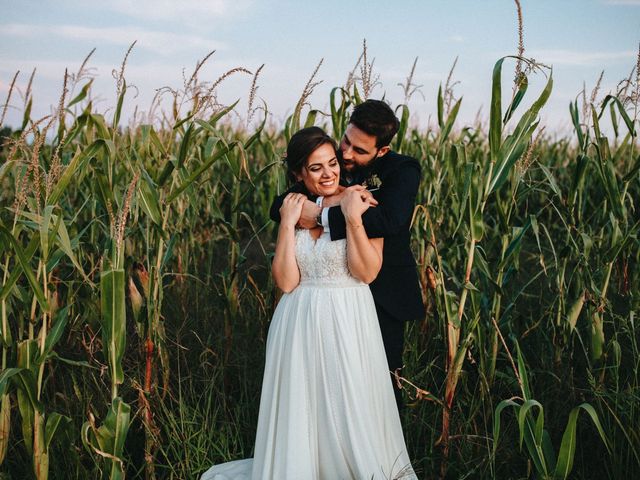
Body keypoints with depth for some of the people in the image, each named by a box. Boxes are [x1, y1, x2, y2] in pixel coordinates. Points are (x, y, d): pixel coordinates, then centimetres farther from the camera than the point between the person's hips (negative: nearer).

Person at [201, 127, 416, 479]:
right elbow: (285, 281, -6)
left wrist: (352, 217, -19)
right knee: (299, 414, 10)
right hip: (300, 325, 3)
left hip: (347, 324, -2)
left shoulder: (363, 204, -4)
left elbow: (367, 272, -14)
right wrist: (287, 224, -10)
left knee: (349, 414, 8)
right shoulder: (292, 209, 5)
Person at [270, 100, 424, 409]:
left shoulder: (402, 170, -13)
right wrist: (324, 202, -25)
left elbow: (389, 220, -34)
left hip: (383, 299, -4)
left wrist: (322, 215, -32)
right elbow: (278, 207, -6)